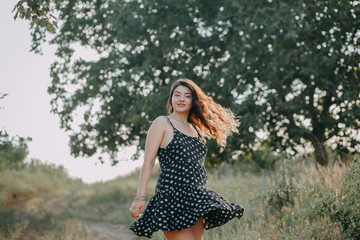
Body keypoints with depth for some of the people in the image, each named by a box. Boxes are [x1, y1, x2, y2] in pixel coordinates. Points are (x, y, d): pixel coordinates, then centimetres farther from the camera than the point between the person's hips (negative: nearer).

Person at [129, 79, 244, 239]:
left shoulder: (196, 129, 20)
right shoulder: (162, 123, 2)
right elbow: (148, 161, -5)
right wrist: (140, 197, -14)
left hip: (196, 200, 7)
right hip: (172, 196, -7)